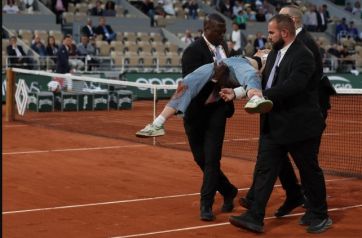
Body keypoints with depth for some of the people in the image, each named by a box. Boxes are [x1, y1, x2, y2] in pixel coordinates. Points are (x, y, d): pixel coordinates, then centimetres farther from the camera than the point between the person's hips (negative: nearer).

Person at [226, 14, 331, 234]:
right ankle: (255, 217, 5)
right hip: (274, 126, 8)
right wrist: (237, 93, 4)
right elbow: (263, 82, 13)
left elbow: (293, 85, -30)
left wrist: (264, 95, -31)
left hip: (300, 126, -8)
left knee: (309, 172, 8)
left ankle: (320, 216, 25)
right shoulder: (274, 54, 10)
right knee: (264, 171, 3)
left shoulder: (303, 55, -16)